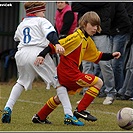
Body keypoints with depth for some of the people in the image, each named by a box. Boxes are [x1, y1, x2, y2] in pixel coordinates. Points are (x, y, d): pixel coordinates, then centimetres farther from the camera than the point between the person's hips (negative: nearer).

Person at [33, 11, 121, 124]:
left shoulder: (88, 41, 13)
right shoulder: (76, 37, -17)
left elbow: (97, 56, 26)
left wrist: (111, 55, 15)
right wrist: (42, 55, -31)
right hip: (69, 74, -10)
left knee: (61, 96, 30)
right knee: (98, 82, -6)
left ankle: (40, 116, 41)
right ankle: (80, 110, -6)